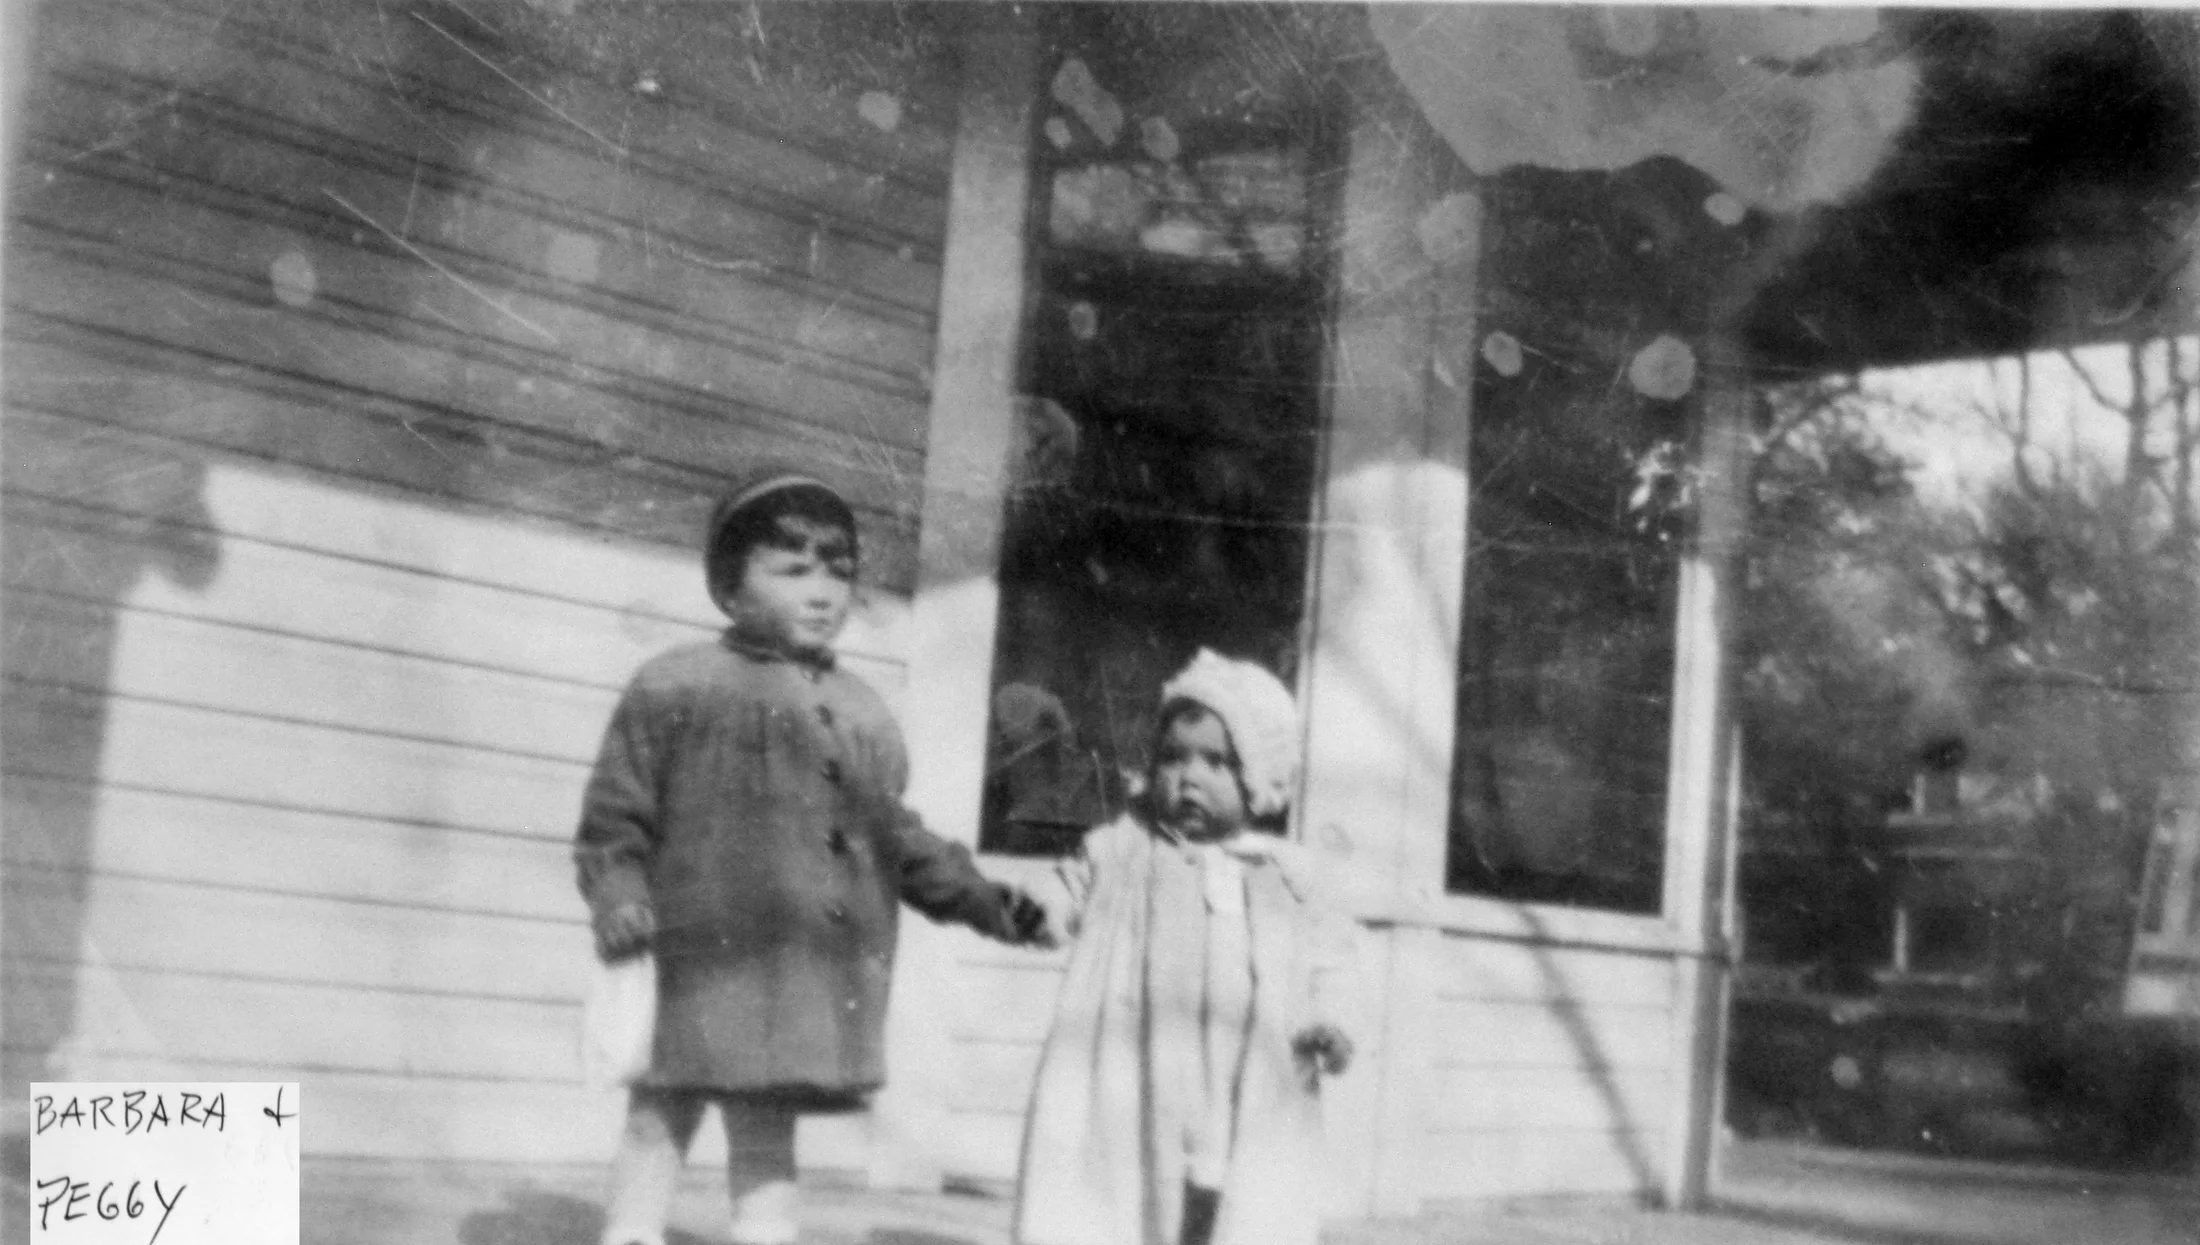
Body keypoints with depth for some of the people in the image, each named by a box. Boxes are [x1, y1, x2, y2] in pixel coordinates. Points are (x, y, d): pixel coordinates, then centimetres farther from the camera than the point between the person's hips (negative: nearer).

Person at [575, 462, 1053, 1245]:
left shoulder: (864, 717, 13)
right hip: (703, 969, -4)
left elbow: (895, 840, 19)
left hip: (816, 980, 4)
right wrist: (619, 900, -16)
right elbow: (614, 817, -1)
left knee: (767, 1144, 12)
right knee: (656, 1127, 6)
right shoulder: (676, 687, -2)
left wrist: (981, 900, 12)